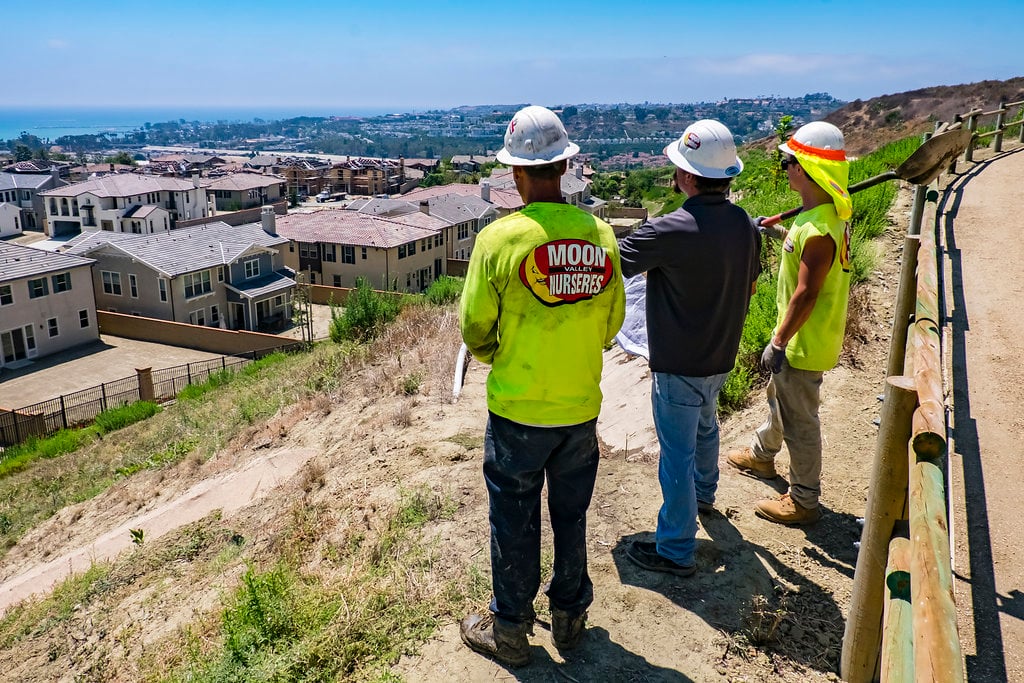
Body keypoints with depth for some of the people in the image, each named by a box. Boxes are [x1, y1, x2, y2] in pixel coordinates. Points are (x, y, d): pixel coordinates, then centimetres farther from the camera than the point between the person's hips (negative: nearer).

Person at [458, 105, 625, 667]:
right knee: (571, 518, 21)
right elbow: (611, 324, 3)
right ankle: (570, 616, 40)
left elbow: (474, 330, -10)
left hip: (517, 413, -3)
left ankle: (509, 630, 32)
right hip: (582, 408, 4)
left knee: (514, 523, 14)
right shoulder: (601, 235, -6)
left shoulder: (499, 237, -18)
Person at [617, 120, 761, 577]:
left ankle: (675, 551, 19)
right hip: (721, 357, 8)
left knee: (677, 453, 5)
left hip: (679, 365, -8)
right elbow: (750, 283, 12)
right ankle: (703, 494, 56)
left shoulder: (674, 231, -28)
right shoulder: (743, 223, -3)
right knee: (705, 427, 30)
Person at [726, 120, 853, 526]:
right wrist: (779, 233, 15)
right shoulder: (831, 213, 2)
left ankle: (803, 501, 20)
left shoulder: (818, 231, -29)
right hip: (800, 333, 10)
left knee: (799, 420, 4)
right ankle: (761, 454, 52)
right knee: (779, 394, 29)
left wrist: (779, 343, -20)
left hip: (805, 343, -10)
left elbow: (805, 295, -27)